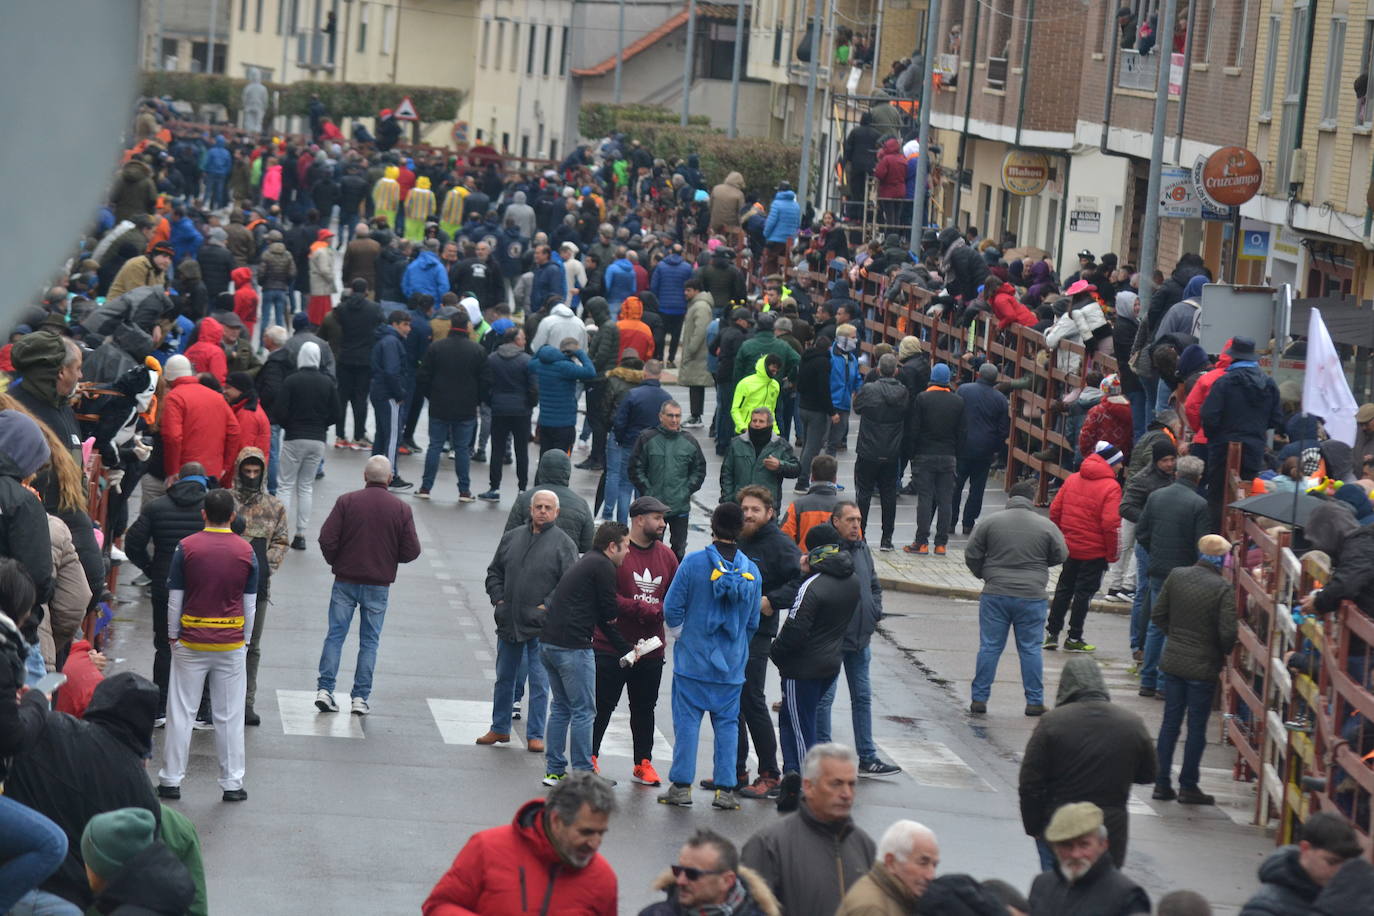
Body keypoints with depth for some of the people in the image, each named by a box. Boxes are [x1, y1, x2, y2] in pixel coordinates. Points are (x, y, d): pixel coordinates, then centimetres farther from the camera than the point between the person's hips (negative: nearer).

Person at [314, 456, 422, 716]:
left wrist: (335, 562, 9)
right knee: (369, 641, 7)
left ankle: (324, 689, 0)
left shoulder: (346, 502, -7)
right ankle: (361, 697, 6)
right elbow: (411, 551, -4)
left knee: (335, 635, 7)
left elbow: (327, 539, -10)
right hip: (379, 584, 0)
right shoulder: (401, 509, -5)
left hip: (345, 580, 0)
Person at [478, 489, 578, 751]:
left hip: (541, 626, -5)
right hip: (508, 622, 5)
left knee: (539, 682, -1)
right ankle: (499, 728, 27)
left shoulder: (563, 543, -3)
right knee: (504, 678, 14)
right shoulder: (512, 538, 11)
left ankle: (535, 735, 7)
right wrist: (498, 598, 4)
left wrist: (547, 606, -14)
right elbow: (494, 572, 18)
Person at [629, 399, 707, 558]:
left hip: (681, 508, 2)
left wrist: (688, 490, 2)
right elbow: (635, 468, 0)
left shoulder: (689, 441, 5)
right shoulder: (647, 439, -2)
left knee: (679, 549, 7)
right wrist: (647, 491, -6)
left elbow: (699, 470, 13)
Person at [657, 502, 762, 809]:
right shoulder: (751, 571, 0)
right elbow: (752, 622, 8)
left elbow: (672, 608, -7)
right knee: (727, 723, 8)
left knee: (687, 720, 3)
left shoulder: (694, 563, -10)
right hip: (732, 664, 3)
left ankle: (682, 786, 3)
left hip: (693, 659, -3)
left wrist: (681, 635, 12)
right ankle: (725, 789, 6)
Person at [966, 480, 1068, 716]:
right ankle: (1034, 701, 9)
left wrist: (984, 575, 19)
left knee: (989, 647, 6)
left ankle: (979, 699, 7)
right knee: (1030, 649, 7)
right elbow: (1061, 555, 7)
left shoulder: (990, 523, -2)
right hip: (1032, 597, 0)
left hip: (995, 593, 0)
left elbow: (971, 555, 1)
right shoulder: (1047, 526, -2)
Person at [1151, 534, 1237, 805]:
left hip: (1172, 661, 5)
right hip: (1203, 667, -4)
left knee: (1170, 722, 13)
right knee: (1197, 727, 7)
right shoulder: (1224, 589, -18)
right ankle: (1188, 787, 13)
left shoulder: (1176, 576, -3)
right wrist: (1225, 653, 2)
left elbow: (1158, 615, 2)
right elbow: (1228, 633, -19)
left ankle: (1162, 783, 16)